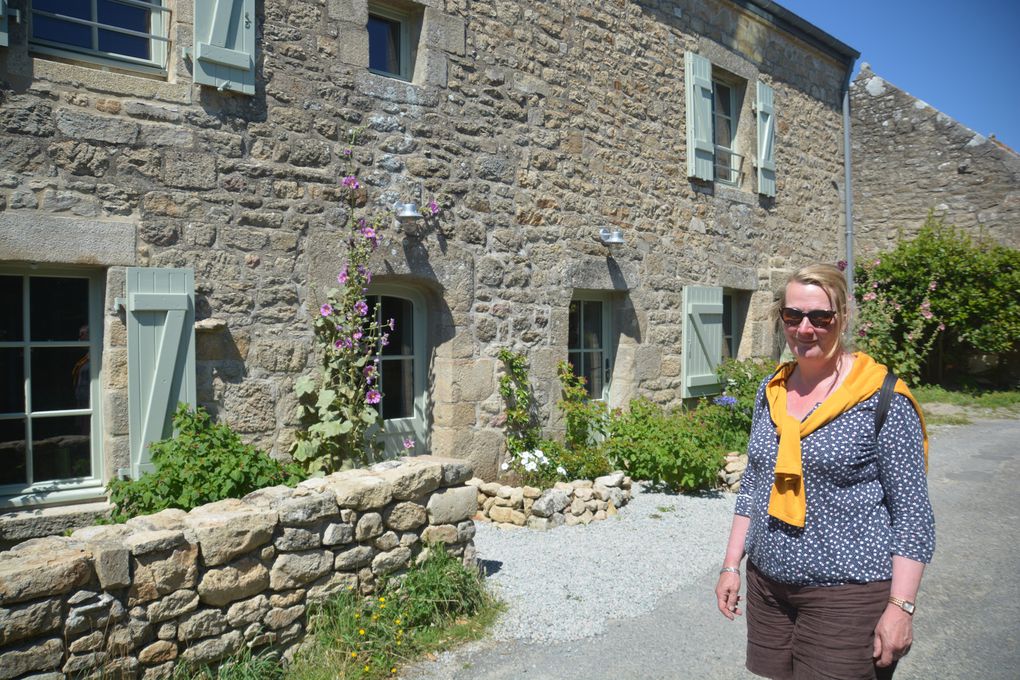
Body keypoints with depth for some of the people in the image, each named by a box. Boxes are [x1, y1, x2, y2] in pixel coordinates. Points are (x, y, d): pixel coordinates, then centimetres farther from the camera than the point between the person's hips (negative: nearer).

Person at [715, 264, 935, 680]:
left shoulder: (882, 399, -11)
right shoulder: (772, 391, 6)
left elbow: (912, 513, -10)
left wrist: (900, 607, -15)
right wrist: (732, 565, 10)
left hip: (847, 595, -5)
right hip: (767, 586, 5)